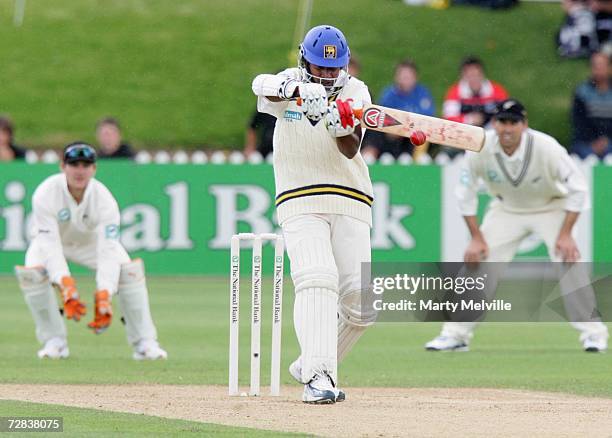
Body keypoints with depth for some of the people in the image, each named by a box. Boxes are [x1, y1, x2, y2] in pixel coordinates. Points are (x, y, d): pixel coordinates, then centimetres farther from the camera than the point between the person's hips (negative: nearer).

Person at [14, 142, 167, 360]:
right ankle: (54, 340, -15)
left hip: (92, 241, 1)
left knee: (130, 269, -22)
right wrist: (66, 286, -54)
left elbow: (108, 252, -37)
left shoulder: (104, 199, -30)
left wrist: (104, 296, -52)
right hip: (52, 239, -1)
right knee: (33, 271, -31)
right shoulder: (45, 194, -34)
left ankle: (144, 342, -14)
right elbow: (49, 245, -39)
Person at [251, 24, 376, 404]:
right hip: (301, 202, -2)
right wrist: (296, 90, -45)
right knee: (317, 280, -23)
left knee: (361, 301, -7)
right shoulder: (290, 84, 2)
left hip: (351, 205, 2)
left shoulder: (355, 91, 2)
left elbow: (350, 150, -12)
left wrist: (339, 124, -34)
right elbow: (263, 85, -25)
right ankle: (318, 377, -31)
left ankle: (310, 366, 14)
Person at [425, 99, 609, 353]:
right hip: (506, 209, 2)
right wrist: (476, 237, -12)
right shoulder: (480, 148, -24)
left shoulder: (546, 147, -31)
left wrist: (566, 234, -24)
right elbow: (466, 193, -9)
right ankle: (455, 336, 3)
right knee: (476, 264, -7)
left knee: (568, 265, -19)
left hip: (551, 209, -2)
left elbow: (578, 189, -20)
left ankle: (593, 333, -8)